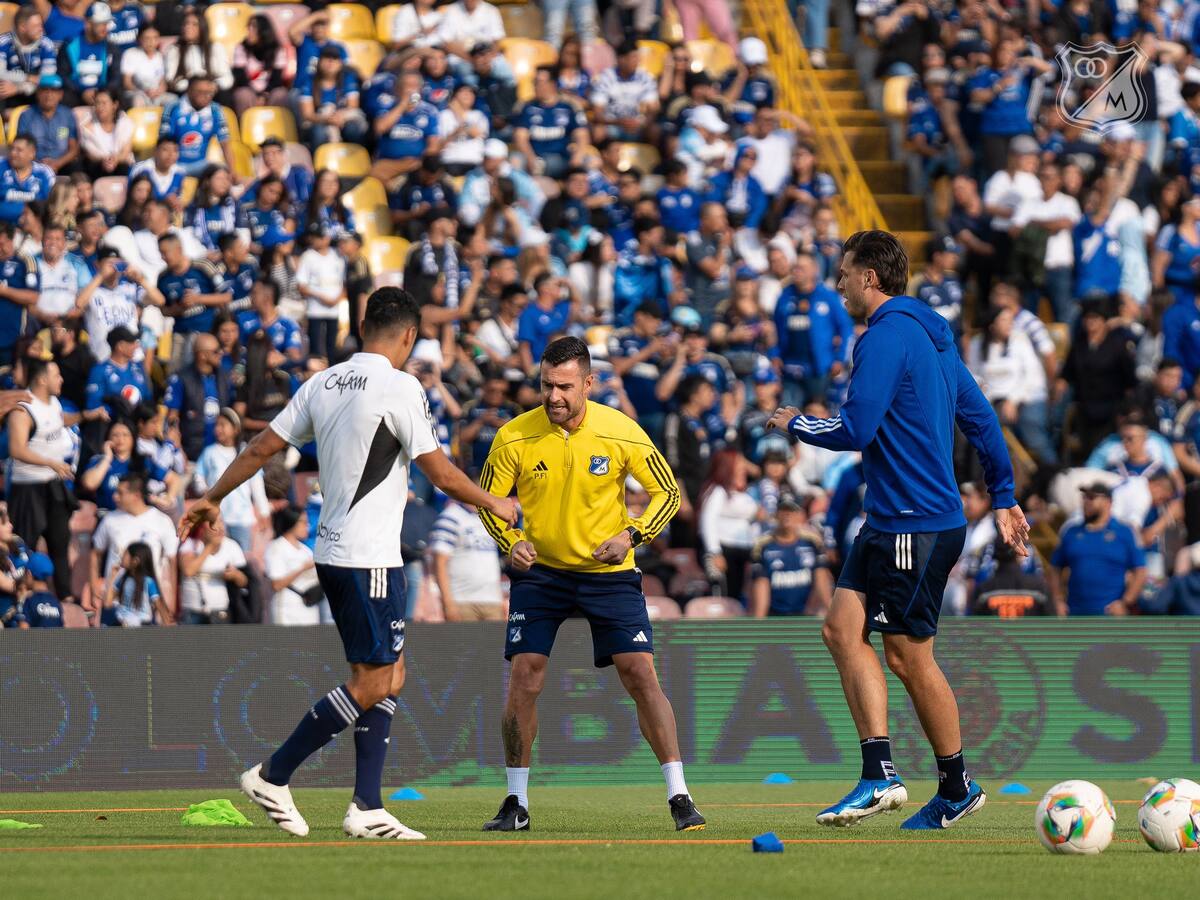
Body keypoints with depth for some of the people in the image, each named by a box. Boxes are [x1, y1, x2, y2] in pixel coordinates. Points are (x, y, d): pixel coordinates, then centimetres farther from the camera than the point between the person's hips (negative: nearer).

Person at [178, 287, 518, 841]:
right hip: (371, 559, -9)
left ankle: (367, 808, 8)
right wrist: (494, 505, 7)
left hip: (331, 553, 9)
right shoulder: (399, 387, -12)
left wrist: (211, 499, 24)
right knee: (370, 684, -3)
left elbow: (261, 447, 12)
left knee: (390, 675, 12)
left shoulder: (323, 384, 9)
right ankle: (272, 776, -1)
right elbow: (440, 473, -10)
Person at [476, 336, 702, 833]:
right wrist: (512, 541, -20)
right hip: (540, 570, 1)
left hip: (608, 573, -1)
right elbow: (489, 500, 0)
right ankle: (516, 804, 6)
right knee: (523, 679, -8)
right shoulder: (514, 437, -11)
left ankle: (679, 799, -3)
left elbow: (667, 492, -2)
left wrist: (631, 536, -18)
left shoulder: (621, 433, -13)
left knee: (641, 676, -9)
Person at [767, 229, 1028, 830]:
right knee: (843, 628, 2)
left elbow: (854, 430, -20)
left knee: (909, 659, -2)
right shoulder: (932, 337, 16)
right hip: (888, 522, 10)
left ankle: (957, 789, 10)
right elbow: (980, 419, 21)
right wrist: (1003, 499, 26)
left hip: (917, 525, -10)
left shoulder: (886, 337, -15)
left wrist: (795, 424, -1)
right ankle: (879, 774, -4)